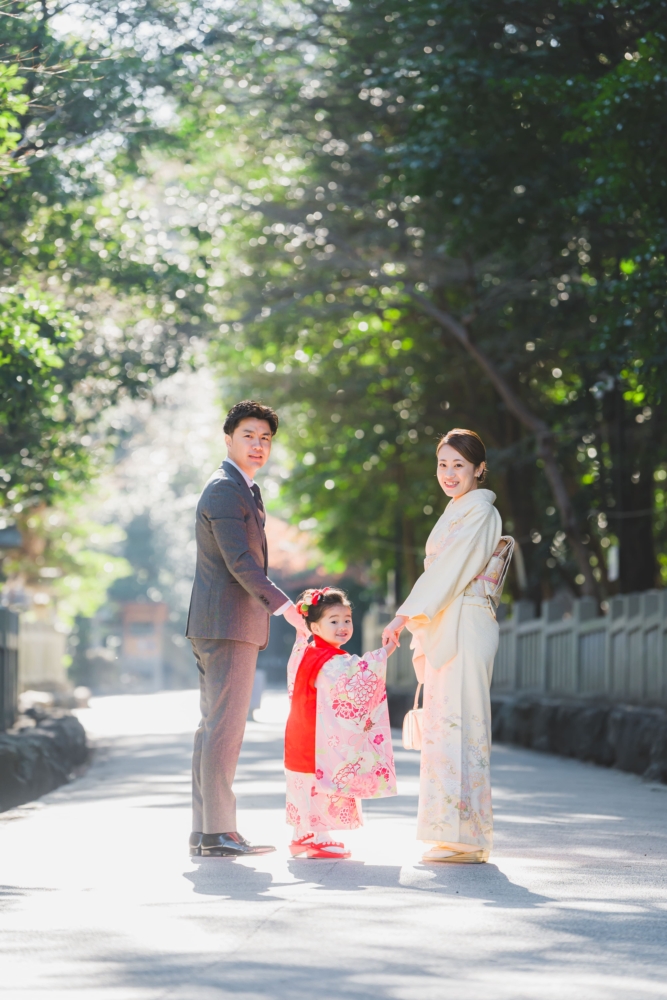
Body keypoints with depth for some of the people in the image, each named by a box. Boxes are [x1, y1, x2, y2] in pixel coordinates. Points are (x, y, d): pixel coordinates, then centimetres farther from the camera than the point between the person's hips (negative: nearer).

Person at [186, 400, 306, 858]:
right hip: (227, 624, -11)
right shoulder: (225, 489, -11)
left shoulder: (243, 491, 22)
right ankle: (217, 832, -11)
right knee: (224, 726, -11)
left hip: (221, 626, 11)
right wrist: (282, 604, -20)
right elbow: (239, 561, -19)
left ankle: (205, 830, 13)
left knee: (215, 726, 10)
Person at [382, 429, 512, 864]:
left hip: (465, 628, -10)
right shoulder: (458, 512, 21)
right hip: (446, 629, 10)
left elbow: (448, 571, -15)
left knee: (459, 725, -11)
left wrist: (406, 616, -17)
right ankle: (455, 837, 10)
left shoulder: (479, 511, -8)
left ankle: (466, 837, -9)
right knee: (444, 725, 8)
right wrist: (423, 636, 17)